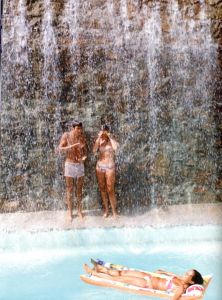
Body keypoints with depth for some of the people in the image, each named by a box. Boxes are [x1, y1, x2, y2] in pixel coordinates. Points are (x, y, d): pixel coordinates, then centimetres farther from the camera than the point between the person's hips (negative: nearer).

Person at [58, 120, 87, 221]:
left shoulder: (82, 137, -1)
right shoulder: (66, 135, -10)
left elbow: (85, 150, 6)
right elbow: (60, 148, -14)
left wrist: (84, 156, -16)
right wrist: (71, 146, -28)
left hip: (80, 165, 3)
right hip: (70, 165, -3)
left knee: (79, 189, 9)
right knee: (70, 189, 4)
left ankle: (79, 210, 21)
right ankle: (70, 211, 14)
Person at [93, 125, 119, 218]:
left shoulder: (112, 140, -2)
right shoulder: (99, 141, 6)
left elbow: (115, 148, -25)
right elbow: (94, 150, -12)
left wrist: (110, 137, -17)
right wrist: (98, 138, -13)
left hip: (109, 167, -4)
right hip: (99, 166, 4)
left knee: (110, 190, -4)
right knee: (102, 189, 8)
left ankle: (114, 211, 6)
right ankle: (106, 209, 20)